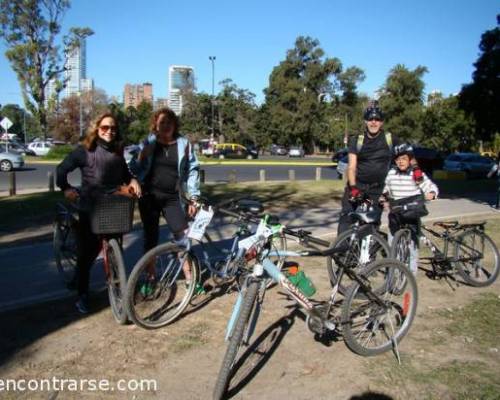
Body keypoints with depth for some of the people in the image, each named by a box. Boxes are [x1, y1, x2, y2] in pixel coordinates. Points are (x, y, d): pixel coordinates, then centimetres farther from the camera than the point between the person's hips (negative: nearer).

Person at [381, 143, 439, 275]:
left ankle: (412, 270, 15)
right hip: (395, 212, 3)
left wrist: (431, 194, -24)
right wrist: (384, 199, 2)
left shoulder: (417, 174, -8)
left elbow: (431, 187, -4)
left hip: (412, 212, -3)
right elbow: (386, 190, 17)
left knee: (412, 241, 3)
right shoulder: (391, 173, 3)